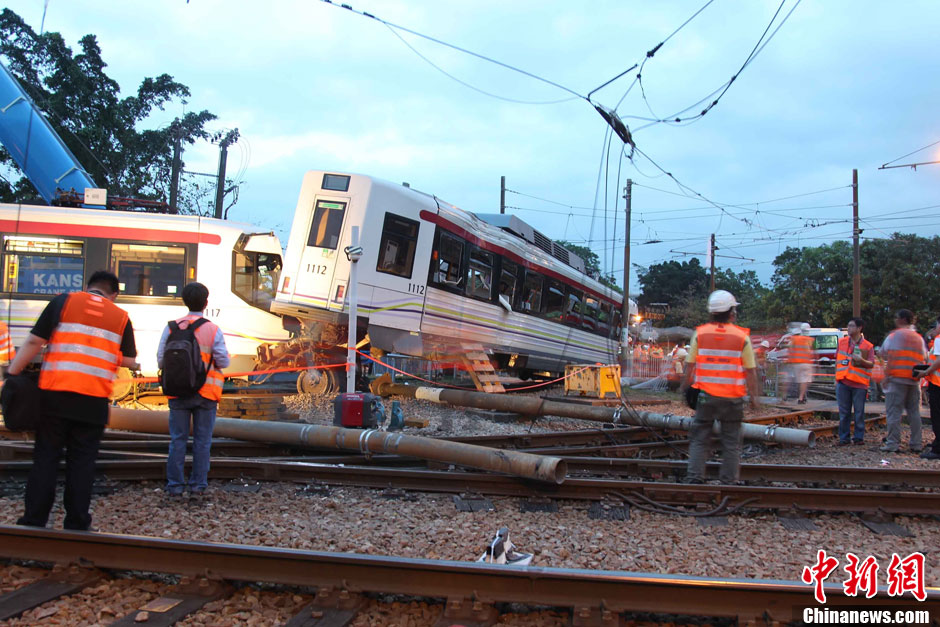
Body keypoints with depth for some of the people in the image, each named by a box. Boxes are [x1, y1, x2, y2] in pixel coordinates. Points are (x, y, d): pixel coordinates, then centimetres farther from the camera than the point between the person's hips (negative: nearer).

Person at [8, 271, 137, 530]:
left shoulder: (63, 302, 4)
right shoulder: (121, 317, 8)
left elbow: (34, 342, -3)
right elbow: (129, 362, 7)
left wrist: (12, 373, 4)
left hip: (55, 395, 0)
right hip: (93, 402, 0)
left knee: (45, 457, 8)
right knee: (81, 462, 7)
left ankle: (33, 521, 11)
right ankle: (76, 525, 11)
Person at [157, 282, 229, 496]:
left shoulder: (172, 327, -2)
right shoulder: (213, 330, -6)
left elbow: (161, 360, -4)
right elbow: (223, 361, -9)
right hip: (206, 392, -1)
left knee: (177, 439, 8)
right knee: (202, 440, 8)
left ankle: (175, 485, 9)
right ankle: (198, 484, 10)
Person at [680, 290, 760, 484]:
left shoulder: (700, 334, -2)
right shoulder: (742, 337, -6)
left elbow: (689, 366, 0)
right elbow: (750, 371, -4)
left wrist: (684, 389, 11)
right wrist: (754, 396, 5)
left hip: (706, 395, 1)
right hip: (733, 398, -1)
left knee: (699, 439, 10)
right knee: (731, 442, 9)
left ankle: (694, 478, 6)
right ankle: (728, 482, 12)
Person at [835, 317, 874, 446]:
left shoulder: (867, 346, -1)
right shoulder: (842, 342, 10)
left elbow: (871, 364, -2)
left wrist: (861, 360, -21)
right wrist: (836, 378, 11)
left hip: (859, 383, -3)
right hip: (843, 382, 3)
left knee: (859, 412, 2)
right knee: (844, 412, 5)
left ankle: (859, 437, 12)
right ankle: (844, 437, 11)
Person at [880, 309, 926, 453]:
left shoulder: (894, 335, -2)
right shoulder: (919, 338, 15)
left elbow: (883, 353, -4)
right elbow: (924, 358, 14)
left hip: (897, 378, -6)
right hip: (914, 380, 6)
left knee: (894, 411, -4)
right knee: (914, 412, 10)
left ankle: (893, 444, -7)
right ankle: (916, 444, 12)